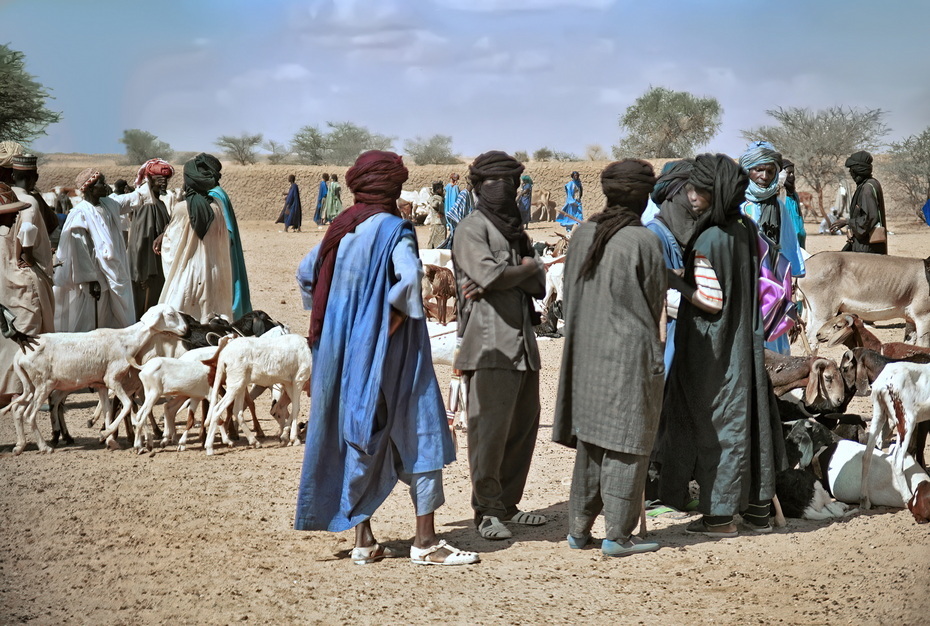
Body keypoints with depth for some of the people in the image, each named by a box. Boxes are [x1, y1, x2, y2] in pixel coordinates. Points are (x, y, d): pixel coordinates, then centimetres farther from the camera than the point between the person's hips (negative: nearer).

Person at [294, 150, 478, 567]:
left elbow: (305, 272, 17)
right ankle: (425, 542, 0)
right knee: (420, 436, 1)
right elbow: (409, 275, -29)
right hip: (389, 351, -7)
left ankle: (363, 540, 15)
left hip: (346, 349, 7)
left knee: (362, 440, 13)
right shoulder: (393, 229, -12)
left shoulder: (341, 229, 9)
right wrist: (398, 315, -16)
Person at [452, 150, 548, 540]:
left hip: (523, 343, 8)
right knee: (490, 428, -8)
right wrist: (525, 267, 2)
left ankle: (507, 504, 19)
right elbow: (490, 273, -17)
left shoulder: (515, 231, 22)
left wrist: (496, 282, -9)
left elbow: (539, 284, 9)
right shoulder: (471, 229, -2)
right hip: (490, 344, -8)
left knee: (524, 425, 10)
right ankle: (486, 511, -1)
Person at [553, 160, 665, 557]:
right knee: (626, 444, 1)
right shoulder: (643, 241, -14)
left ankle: (579, 528, 19)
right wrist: (650, 349, 9)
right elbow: (655, 302, -5)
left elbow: (570, 295, 9)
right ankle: (617, 535, 3)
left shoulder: (583, 235, 3)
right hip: (630, 353, -6)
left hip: (585, 352, 6)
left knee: (590, 439, 14)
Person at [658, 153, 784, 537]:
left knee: (715, 423, 1)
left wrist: (675, 282, -11)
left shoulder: (708, 241, -21)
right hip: (745, 342, 8)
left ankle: (720, 515, 7)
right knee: (747, 416, 13)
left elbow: (711, 300, -22)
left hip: (711, 348, -7)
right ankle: (756, 508, 21)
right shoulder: (748, 229, 3)